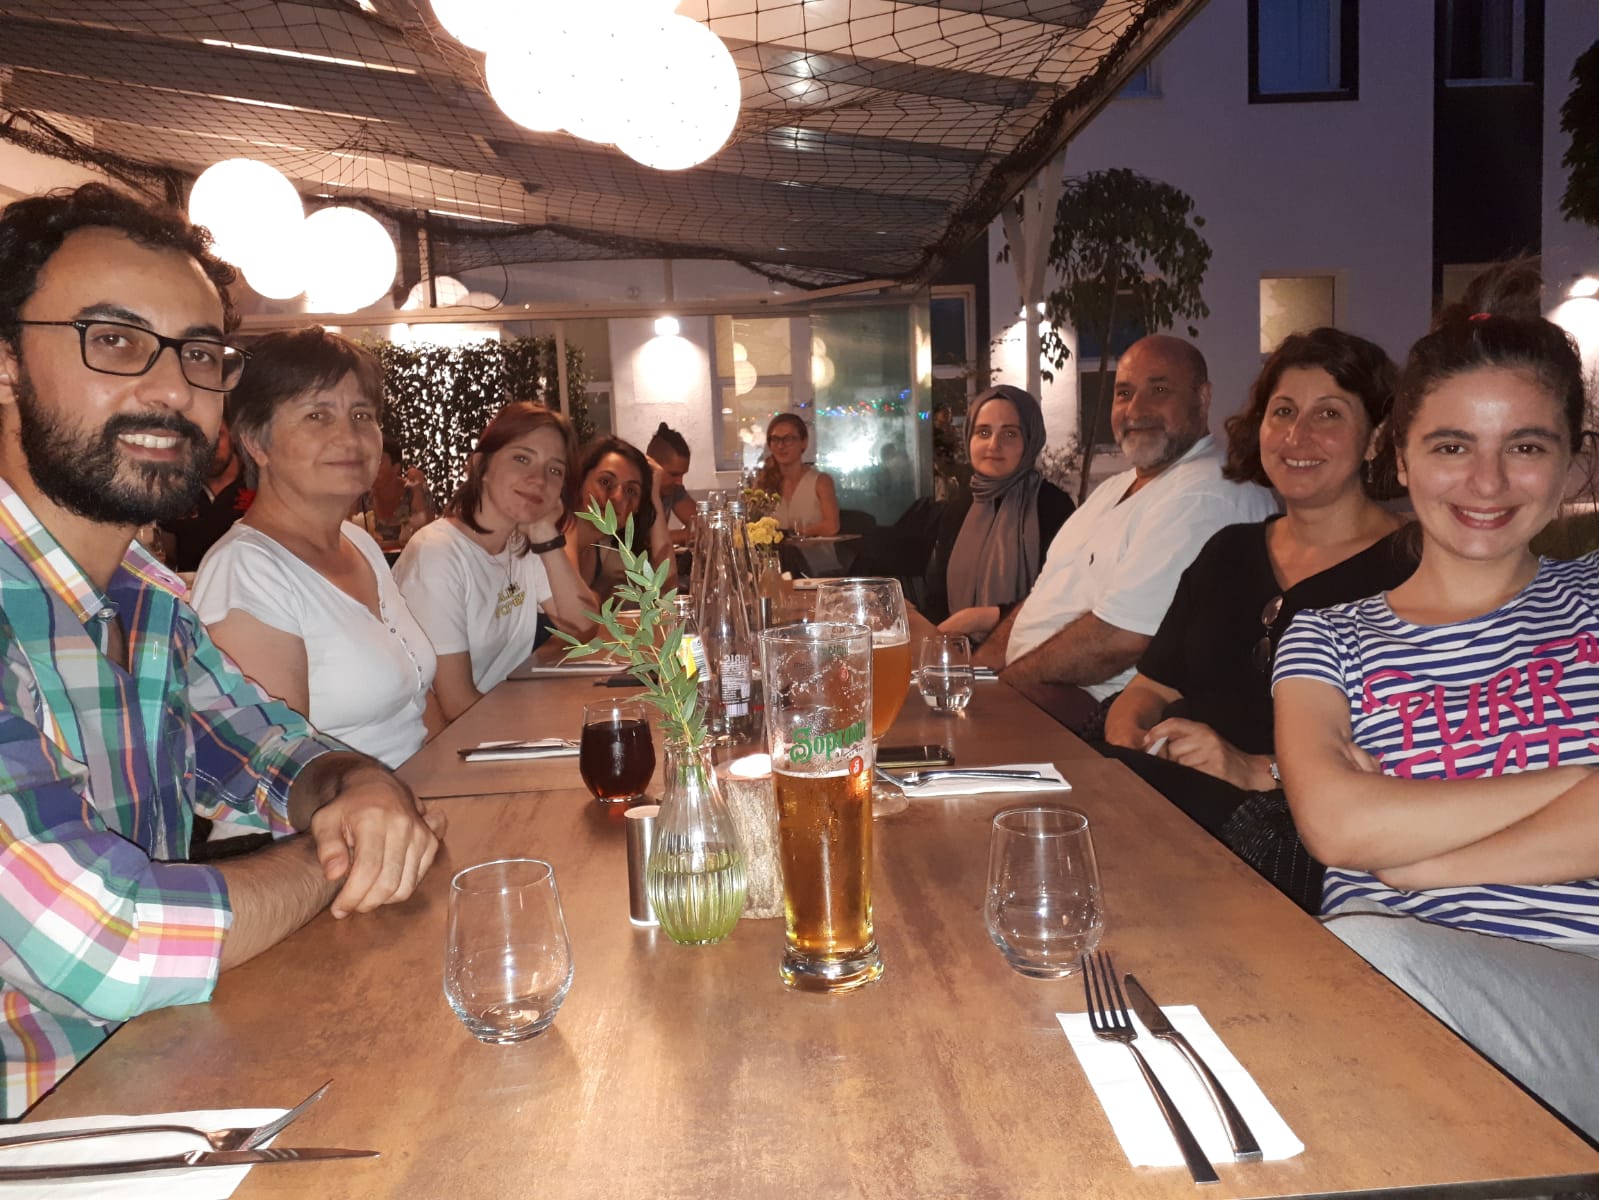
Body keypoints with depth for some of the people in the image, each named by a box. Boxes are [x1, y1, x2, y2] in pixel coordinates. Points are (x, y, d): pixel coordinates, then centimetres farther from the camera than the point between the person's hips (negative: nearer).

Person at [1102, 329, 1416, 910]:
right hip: (1151, 789, 5)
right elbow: (1150, 688, 18)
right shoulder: (1230, 552, 20)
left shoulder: (1409, 568, 0)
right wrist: (1129, 736, -4)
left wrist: (1259, 770, -19)